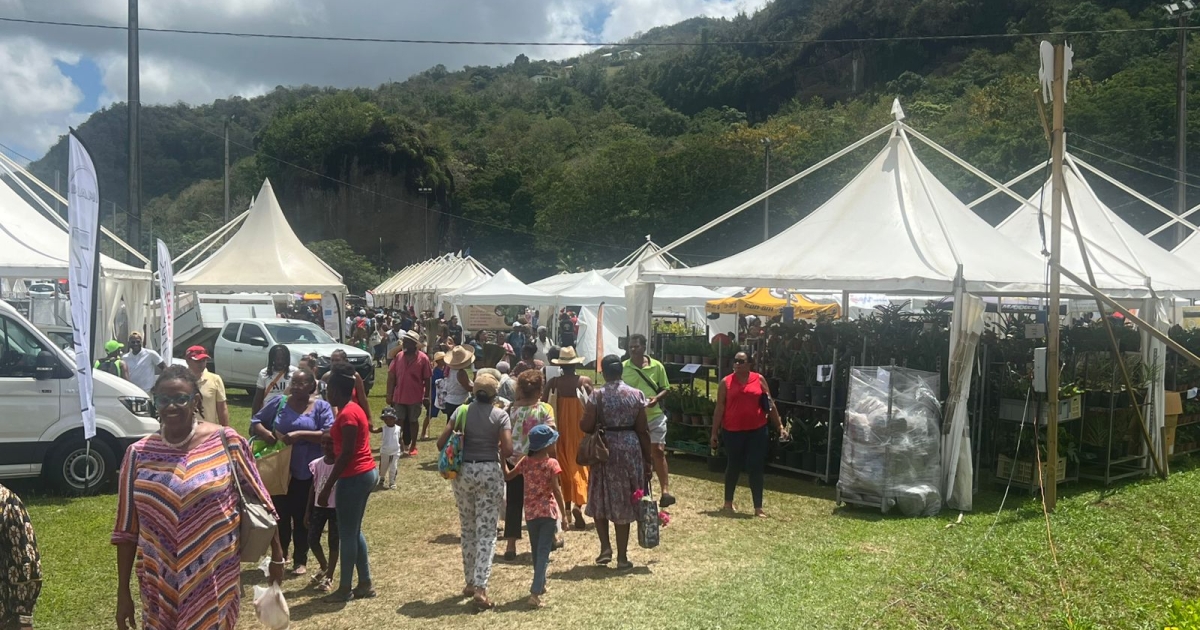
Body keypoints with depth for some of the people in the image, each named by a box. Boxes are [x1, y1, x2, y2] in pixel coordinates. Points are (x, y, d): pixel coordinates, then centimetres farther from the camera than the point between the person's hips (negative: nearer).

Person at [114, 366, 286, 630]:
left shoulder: (226, 442, -7)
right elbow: (126, 529, 4)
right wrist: (123, 591, 4)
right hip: (160, 585, 2)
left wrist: (277, 556, 4)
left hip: (214, 582, -2)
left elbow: (258, 500, 1)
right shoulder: (139, 454, -2)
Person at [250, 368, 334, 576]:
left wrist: (300, 435, -24)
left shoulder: (321, 407, -2)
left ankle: (301, 560, 19)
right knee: (280, 514, 10)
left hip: (307, 473, -2)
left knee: (302, 517, 6)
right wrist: (263, 432, -14)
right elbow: (255, 422, 9)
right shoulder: (279, 402, 4)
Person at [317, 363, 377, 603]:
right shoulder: (354, 409, 13)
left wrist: (327, 487, -19)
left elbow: (346, 453, -21)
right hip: (364, 474, 10)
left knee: (346, 533, 1)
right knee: (354, 531, 16)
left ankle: (345, 588, 11)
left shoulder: (347, 414, -18)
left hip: (354, 477, -10)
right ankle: (365, 584, 22)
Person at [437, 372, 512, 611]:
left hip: (463, 472, 3)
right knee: (486, 532, 0)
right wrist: (497, 455, 7)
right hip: (489, 473, -3)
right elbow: (508, 450, -14)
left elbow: (441, 443, -2)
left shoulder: (461, 411, 2)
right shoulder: (500, 415, -5)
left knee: (468, 529, 17)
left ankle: (470, 582, 26)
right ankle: (480, 588, -8)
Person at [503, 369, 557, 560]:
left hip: (514, 462, 2)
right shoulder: (545, 409, -9)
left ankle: (511, 546, 7)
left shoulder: (511, 408, -2)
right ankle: (539, 545, 15)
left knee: (513, 504, 8)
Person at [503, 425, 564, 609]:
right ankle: (535, 592, -14)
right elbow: (556, 490, -13)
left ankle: (541, 585, 37)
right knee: (543, 551, -3)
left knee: (536, 550, 20)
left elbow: (507, 476, 11)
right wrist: (564, 512, -7)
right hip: (548, 511, -4)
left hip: (531, 511, 4)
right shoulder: (551, 463, -11)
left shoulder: (525, 461, 0)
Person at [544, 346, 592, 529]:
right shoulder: (585, 381, -6)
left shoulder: (553, 382, -3)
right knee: (580, 463, 2)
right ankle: (578, 504, -18)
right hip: (580, 427, -1)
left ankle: (567, 505, 24)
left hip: (560, 427, 2)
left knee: (564, 465, 15)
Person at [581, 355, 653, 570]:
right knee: (623, 504, 10)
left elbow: (586, 426, -10)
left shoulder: (597, 395, -8)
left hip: (605, 449, -2)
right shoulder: (636, 395, -2)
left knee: (601, 500, 16)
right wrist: (647, 460, 6)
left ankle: (606, 547, 7)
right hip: (630, 449, 2)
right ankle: (622, 556, 14)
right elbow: (643, 430, 0)